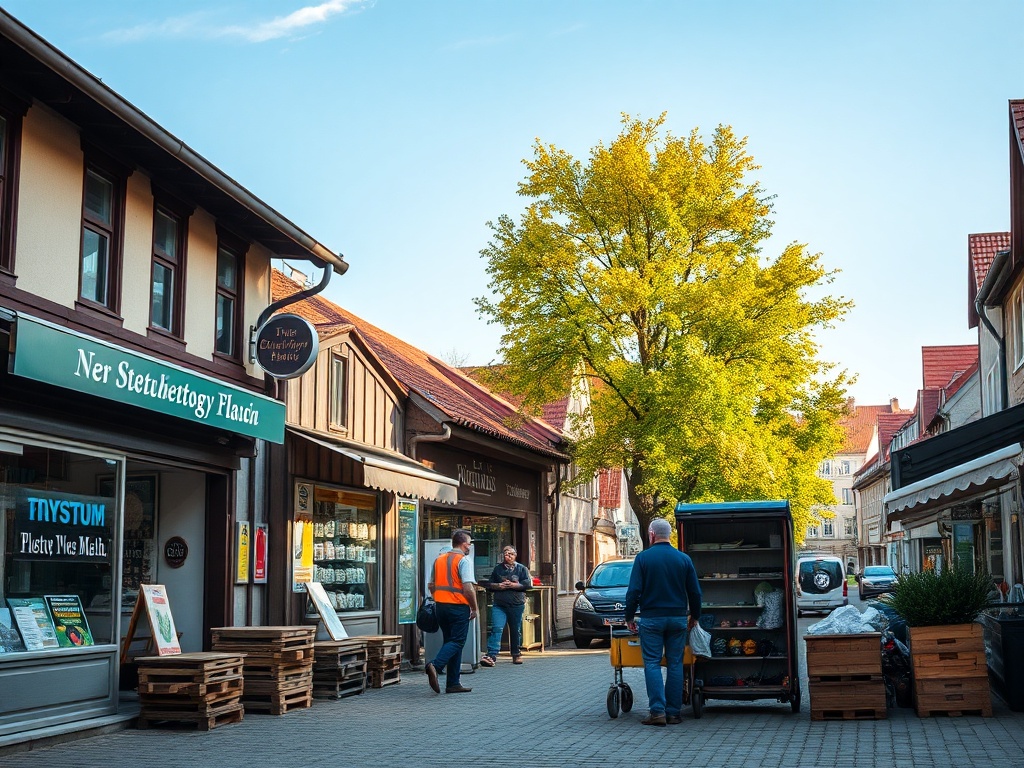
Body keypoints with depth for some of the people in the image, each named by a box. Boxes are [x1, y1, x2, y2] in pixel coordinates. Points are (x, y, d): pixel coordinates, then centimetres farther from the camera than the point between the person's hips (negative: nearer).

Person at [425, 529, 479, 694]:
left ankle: (453, 683, 12)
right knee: (457, 642, -3)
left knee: (450, 641, 13)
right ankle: (435, 665, -26)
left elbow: (431, 585, 16)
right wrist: (474, 608, -8)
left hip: (440, 605, 7)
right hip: (458, 606, -7)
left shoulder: (439, 559, 13)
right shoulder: (464, 560, -9)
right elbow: (468, 588, -17)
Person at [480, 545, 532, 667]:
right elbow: (489, 585, 14)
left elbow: (527, 584, -4)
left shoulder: (521, 568, 7)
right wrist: (499, 586, -6)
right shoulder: (498, 568, 13)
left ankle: (516, 654, 25)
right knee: (496, 628, -14)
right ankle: (492, 656, -21)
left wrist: (512, 585, -12)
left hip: (516, 604, 0)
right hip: (499, 604, 0)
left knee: (515, 630, 9)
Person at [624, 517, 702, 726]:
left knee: (652, 663, 1)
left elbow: (633, 591, -8)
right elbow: (695, 592, 7)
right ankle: (674, 712, 8)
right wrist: (695, 616, 21)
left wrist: (629, 616, 3)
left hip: (651, 618, -3)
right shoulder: (684, 559, 3)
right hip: (678, 619, 3)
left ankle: (658, 711, -8)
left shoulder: (643, 558, -6)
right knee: (675, 664, 8)